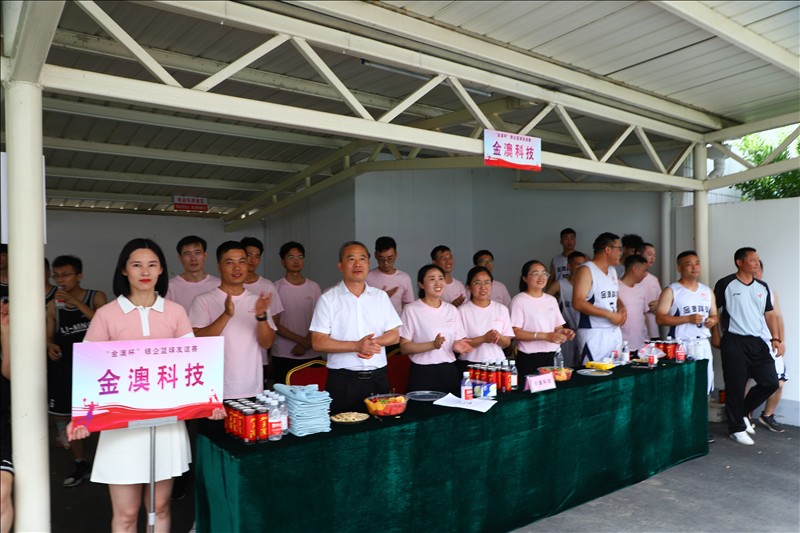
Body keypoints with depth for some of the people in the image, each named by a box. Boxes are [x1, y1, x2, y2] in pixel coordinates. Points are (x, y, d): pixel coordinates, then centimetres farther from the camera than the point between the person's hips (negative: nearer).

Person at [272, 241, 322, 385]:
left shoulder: (314, 287, 8)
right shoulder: (276, 288, 0)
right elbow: (274, 324, -4)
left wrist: (305, 345, -8)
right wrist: (301, 340, -11)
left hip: (311, 355, 2)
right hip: (283, 356, -2)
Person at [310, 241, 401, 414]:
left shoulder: (381, 296, 9)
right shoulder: (328, 299, -2)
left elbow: (394, 335, 7)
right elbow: (318, 342, -8)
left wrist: (374, 342, -13)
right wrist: (356, 346, -18)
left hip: (378, 378, 3)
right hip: (343, 380, -3)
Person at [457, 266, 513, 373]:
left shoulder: (502, 309, 6)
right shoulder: (462, 311, -4)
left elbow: (507, 343, 7)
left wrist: (498, 337, -14)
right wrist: (483, 338, -19)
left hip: (497, 363, 3)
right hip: (470, 366, -3)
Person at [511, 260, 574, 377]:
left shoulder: (551, 300, 13)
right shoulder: (519, 300, -6)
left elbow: (558, 327, 17)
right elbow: (516, 332, -14)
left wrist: (563, 332, -7)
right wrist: (546, 336, -21)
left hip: (553, 356, 5)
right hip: (529, 359, -5)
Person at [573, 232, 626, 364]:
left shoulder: (612, 270, 16)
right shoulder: (586, 270, -10)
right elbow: (578, 303, -19)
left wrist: (622, 308, 4)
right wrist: (610, 315, -19)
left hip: (615, 331, 8)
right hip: (594, 333, -8)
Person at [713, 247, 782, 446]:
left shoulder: (762, 287, 11)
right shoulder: (725, 284, -6)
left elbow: (770, 314, 13)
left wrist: (776, 338, 3)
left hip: (757, 342, 6)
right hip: (734, 342, -5)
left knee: (771, 382, 3)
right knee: (735, 386, 0)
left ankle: (742, 412, 25)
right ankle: (737, 428, 15)